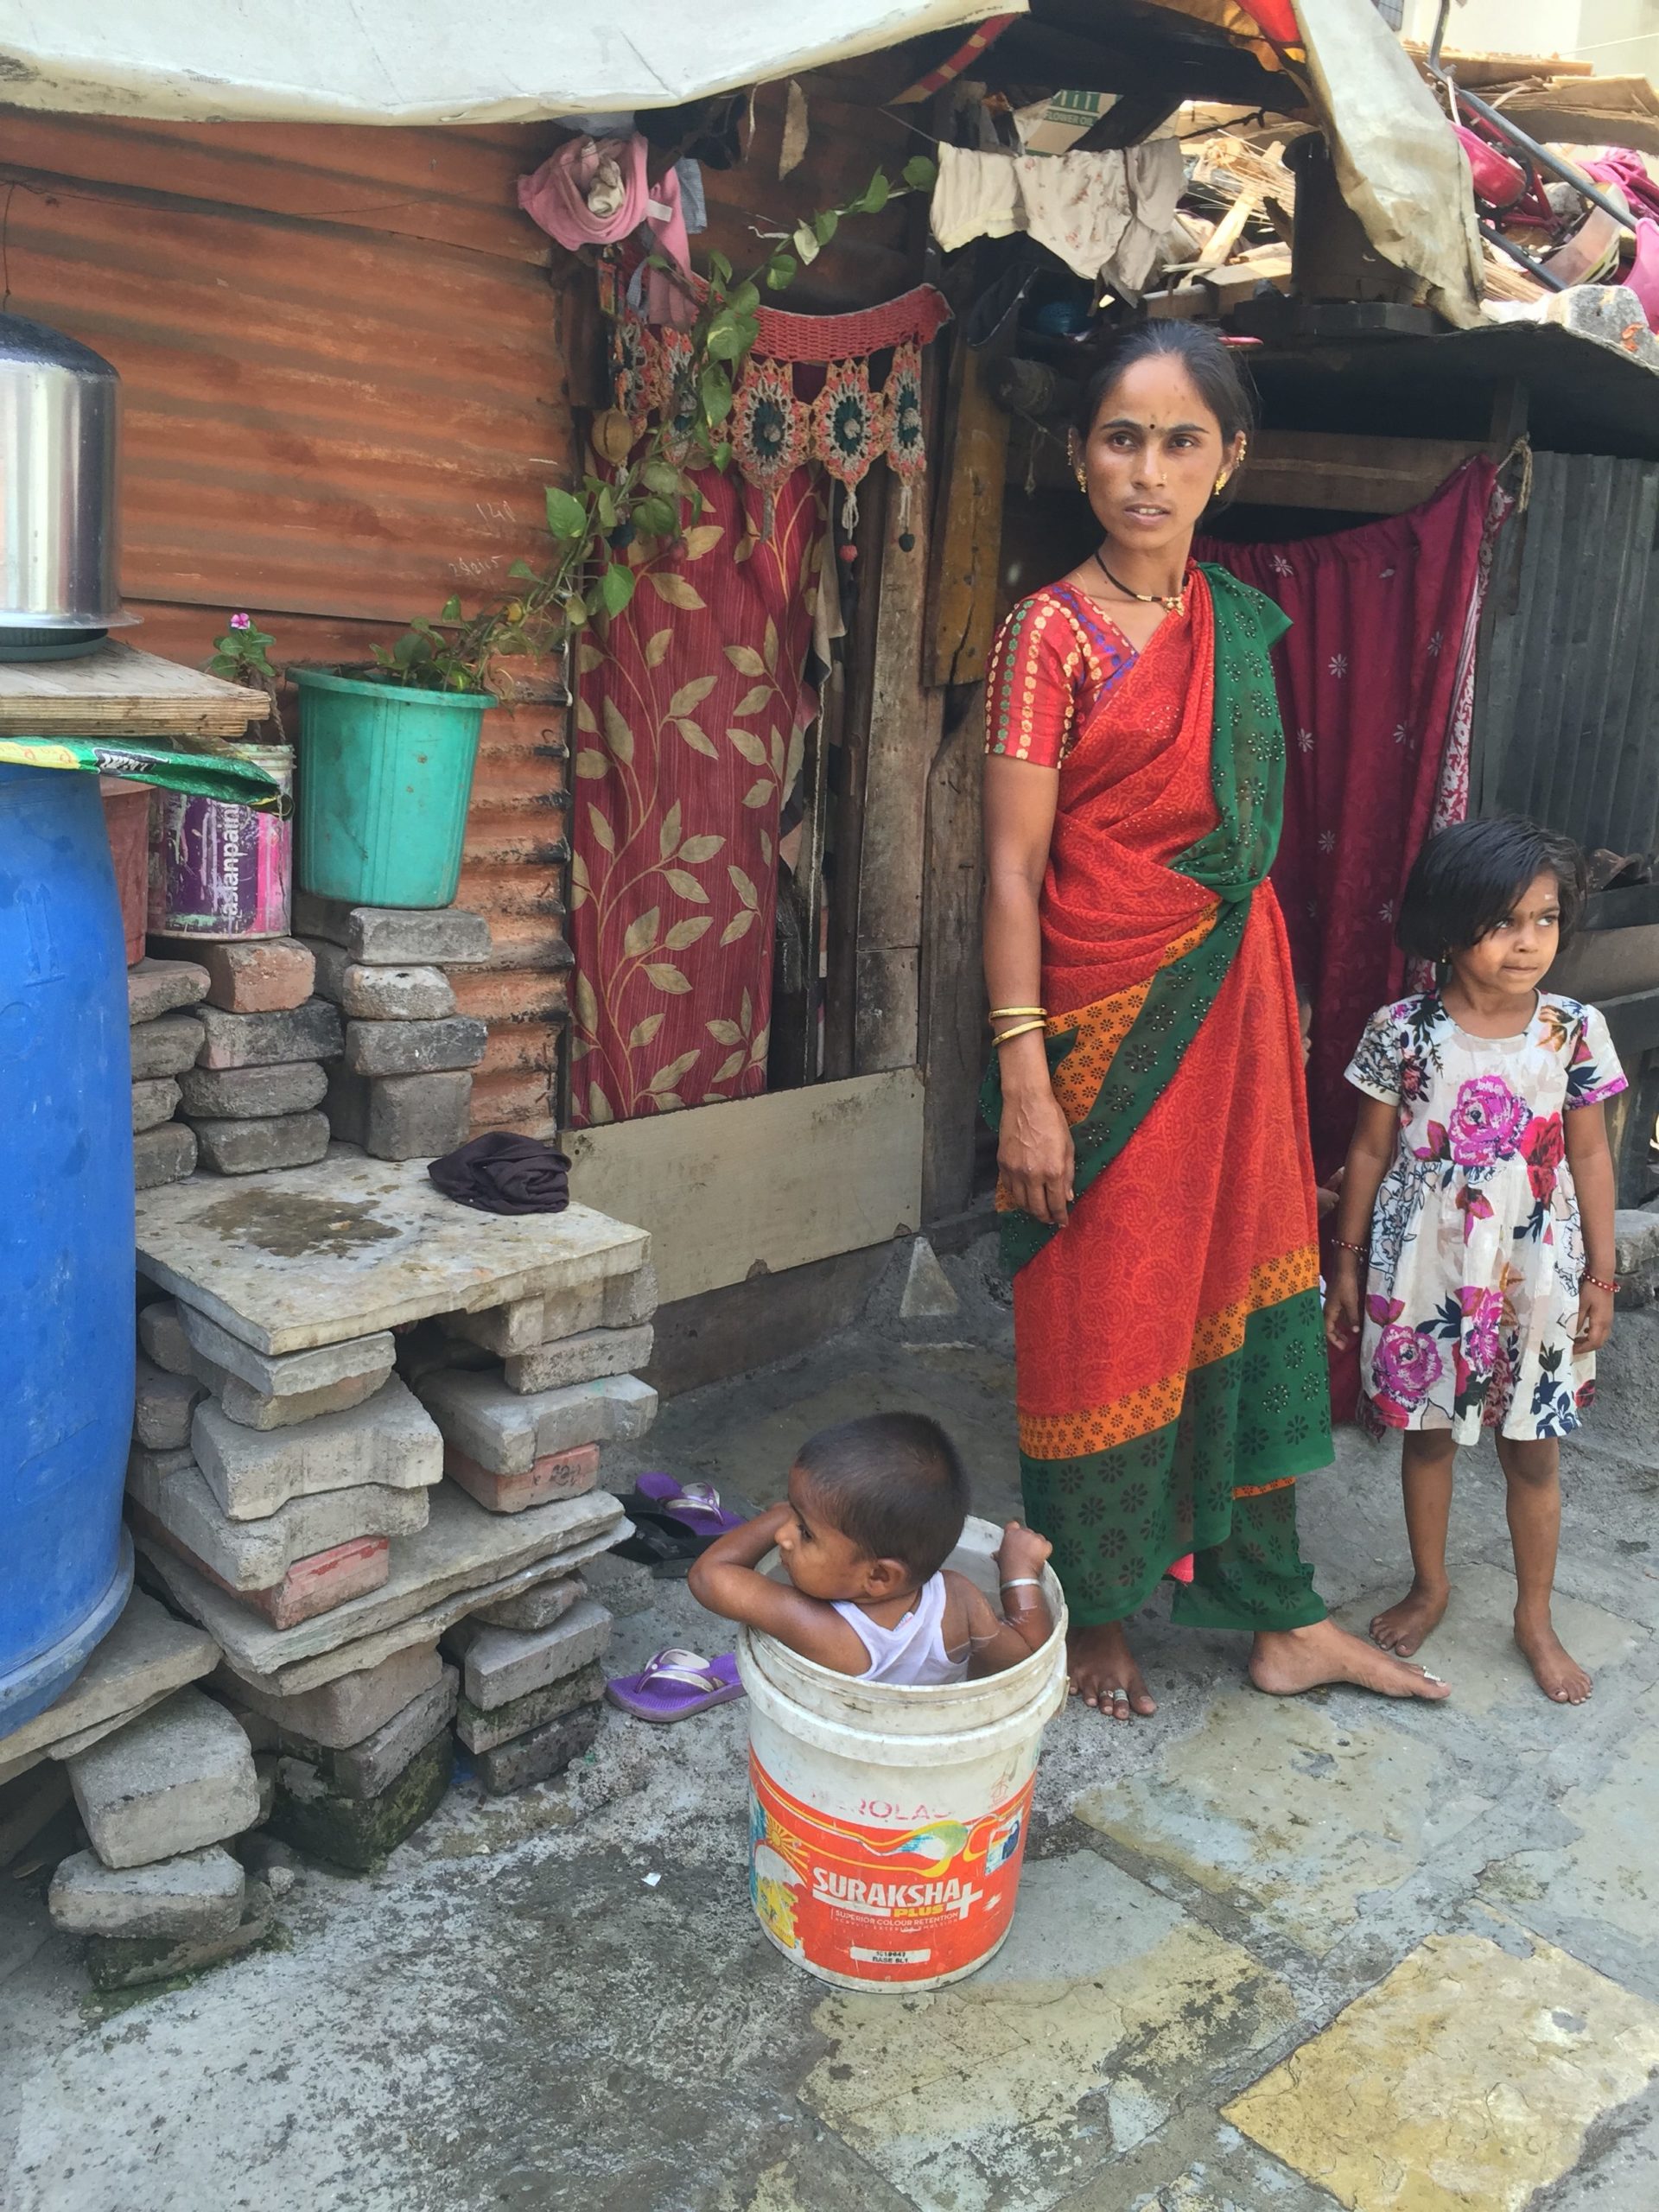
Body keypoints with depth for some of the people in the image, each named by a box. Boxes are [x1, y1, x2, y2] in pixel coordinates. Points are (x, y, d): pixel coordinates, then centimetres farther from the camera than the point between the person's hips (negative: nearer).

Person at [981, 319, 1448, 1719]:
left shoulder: (1236, 622, 10)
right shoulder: (1053, 633, -9)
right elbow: (1012, 872, -13)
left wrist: (1284, 1009, 14)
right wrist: (1024, 1083, -18)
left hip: (1233, 1007, 6)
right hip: (1106, 1023, -6)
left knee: (1247, 1299, 14)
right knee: (1102, 1323, 6)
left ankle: (1281, 1617, 29)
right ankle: (1094, 1617, 27)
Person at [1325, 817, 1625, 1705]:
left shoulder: (1575, 1031, -6)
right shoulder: (1403, 1030, -10)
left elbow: (1589, 1157, 1)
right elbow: (1371, 1151, -1)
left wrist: (1600, 1276, 2)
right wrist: (1347, 1265, 2)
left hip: (1534, 1277, 1)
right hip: (1425, 1271, 0)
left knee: (1533, 1453, 11)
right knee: (1426, 1433, 15)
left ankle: (1535, 1619, 30)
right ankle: (1428, 1585, 37)